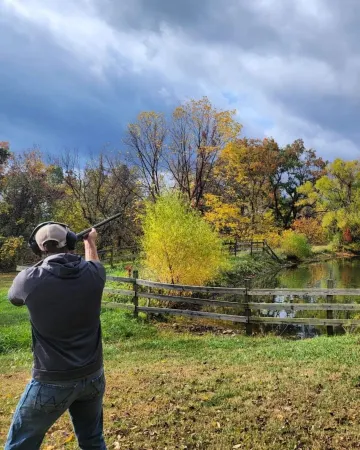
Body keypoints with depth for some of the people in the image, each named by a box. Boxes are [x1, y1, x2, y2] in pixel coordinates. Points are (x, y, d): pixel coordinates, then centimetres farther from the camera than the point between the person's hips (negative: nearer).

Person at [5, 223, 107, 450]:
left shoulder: (30, 279, -18)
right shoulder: (93, 273, -11)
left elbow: (14, 298, 7)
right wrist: (90, 242, 34)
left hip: (51, 382, -3)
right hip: (93, 377, 3)